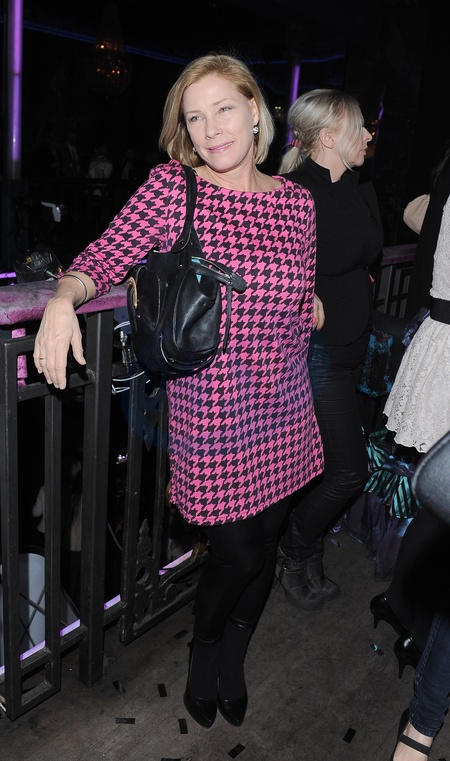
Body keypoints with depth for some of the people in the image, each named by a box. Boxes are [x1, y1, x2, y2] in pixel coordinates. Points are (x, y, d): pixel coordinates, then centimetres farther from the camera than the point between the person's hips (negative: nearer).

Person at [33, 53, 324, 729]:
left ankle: (232, 659, 47)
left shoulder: (296, 200, 6)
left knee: (265, 541, 16)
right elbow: (104, 258, -6)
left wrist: (315, 308, -1)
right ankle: (204, 648, 42)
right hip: (212, 411, -4)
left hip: (284, 407, 4)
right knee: (239, 552, 3)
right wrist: (63, 299, -23)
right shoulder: (172, 186, -4)